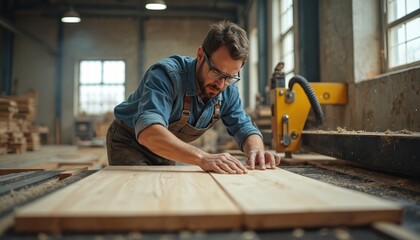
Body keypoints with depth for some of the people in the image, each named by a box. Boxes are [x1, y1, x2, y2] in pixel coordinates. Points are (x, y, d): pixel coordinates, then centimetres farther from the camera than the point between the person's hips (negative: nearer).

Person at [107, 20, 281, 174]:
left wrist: (255, 150, -32)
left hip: (166, 153, 6)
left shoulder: (228, 91, -13)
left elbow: (244, 128, -8)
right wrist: (203, 158, -60)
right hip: (129, 143, -5)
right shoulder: (167, 74, -34)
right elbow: (149, 132, -48)